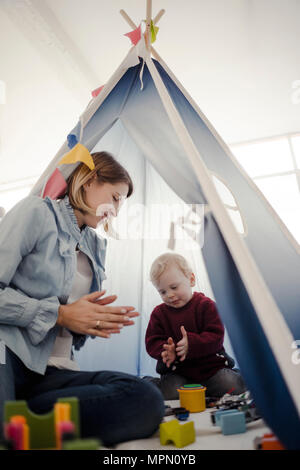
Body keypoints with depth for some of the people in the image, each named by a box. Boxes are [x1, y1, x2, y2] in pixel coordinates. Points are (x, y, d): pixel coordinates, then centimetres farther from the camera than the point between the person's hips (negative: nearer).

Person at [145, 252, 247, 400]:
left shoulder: (206, 305, -7)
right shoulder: (159, 313, 2)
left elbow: (216, 336, -14)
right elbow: (152, 342, -2)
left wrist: (191, 344, -30)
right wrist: (165, 351, -26)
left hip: (211, 365, 0)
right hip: (176, 371, 1)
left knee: (232, 387, -15)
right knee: (169, 395, -22)